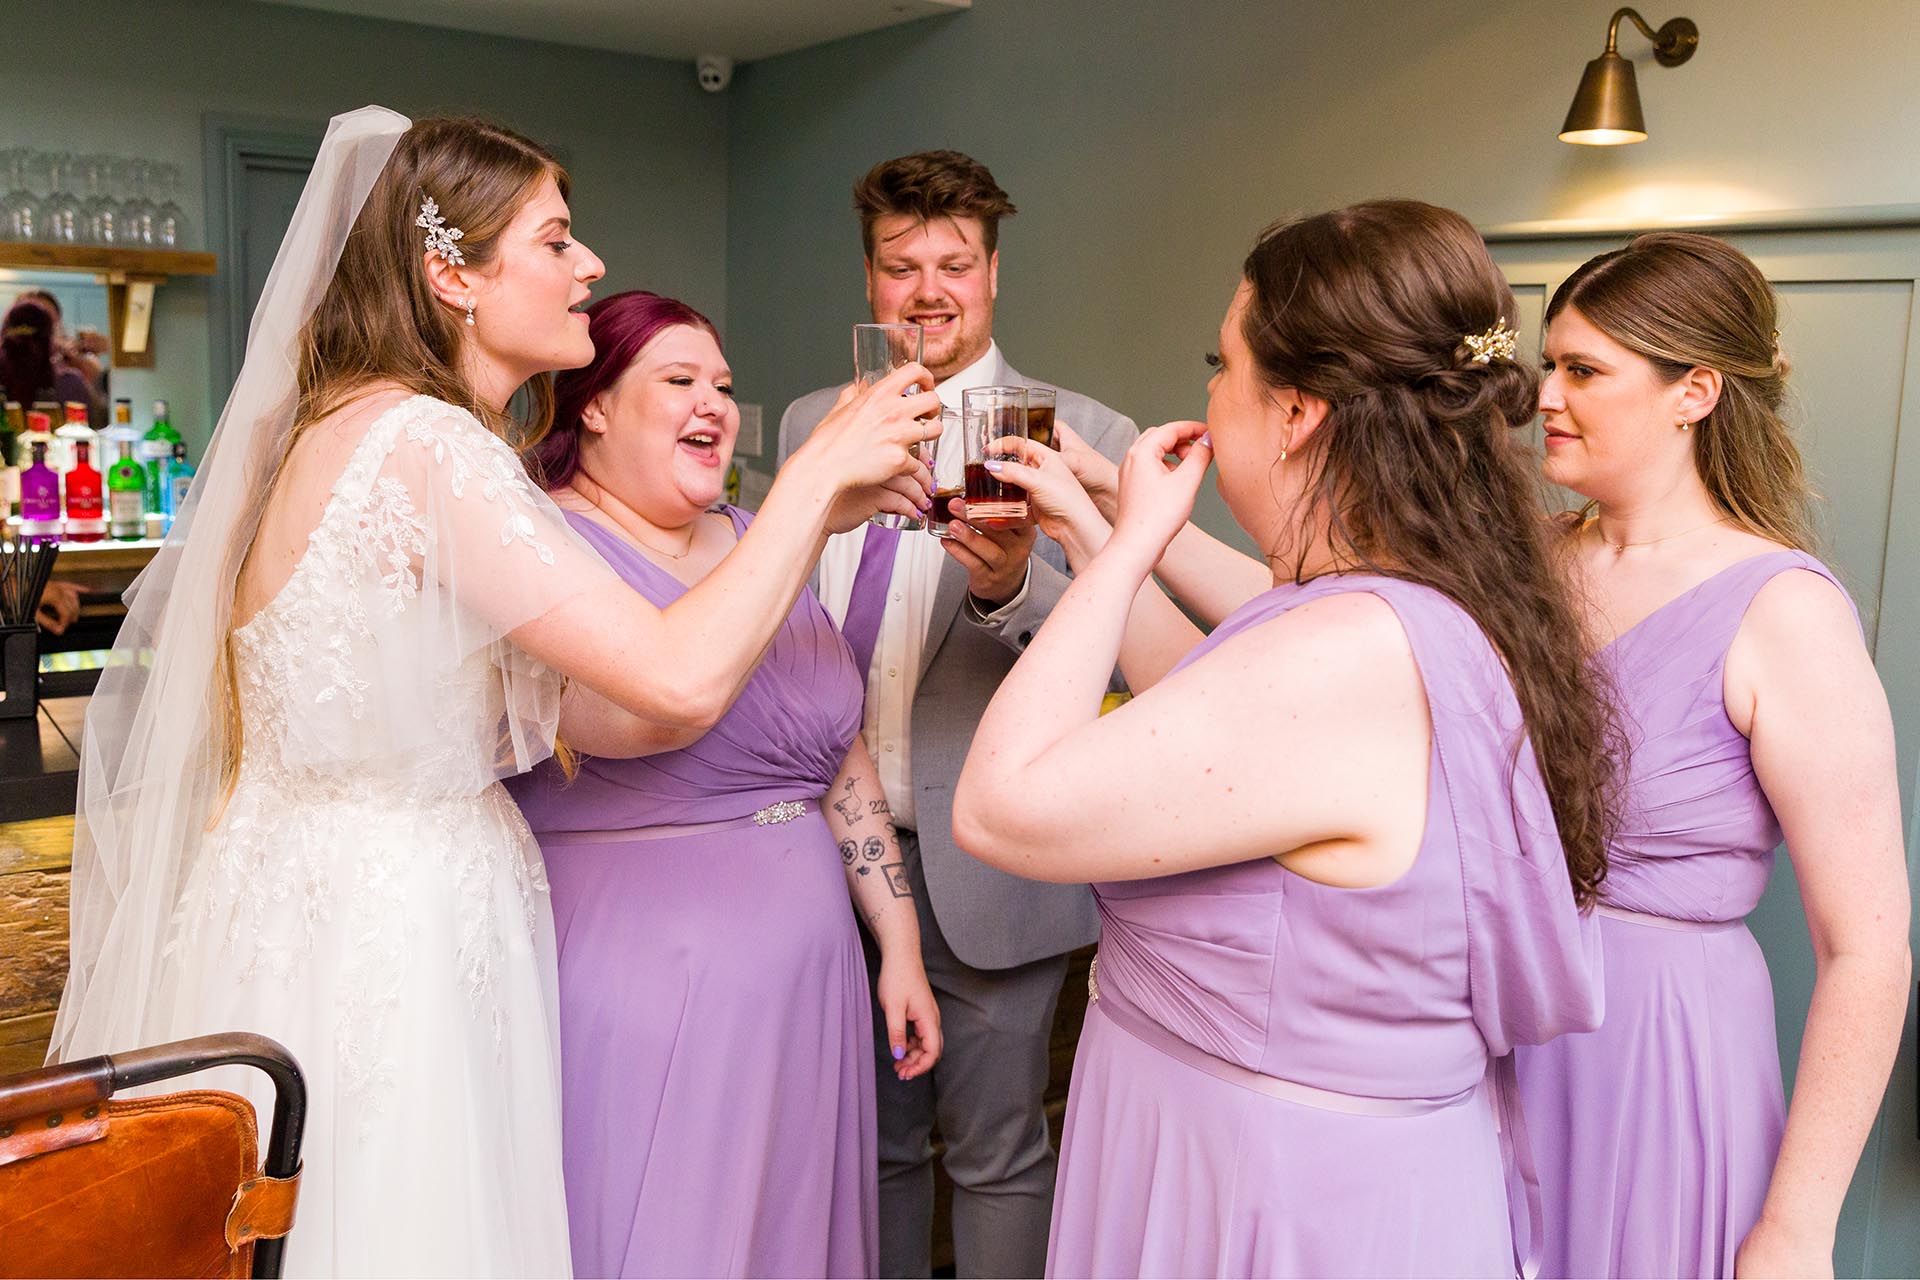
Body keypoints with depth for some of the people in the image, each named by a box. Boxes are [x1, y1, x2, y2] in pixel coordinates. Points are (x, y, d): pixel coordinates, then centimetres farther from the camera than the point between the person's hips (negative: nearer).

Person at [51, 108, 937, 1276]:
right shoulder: (421, 445, -18)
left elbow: (610, 717, 2)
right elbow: (681, 680, -26)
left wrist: (819, 514, -2)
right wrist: (819, 472, -14)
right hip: (378, 946, -9)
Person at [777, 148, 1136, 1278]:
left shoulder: (1082, 437, -7)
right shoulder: (810, 424, 8)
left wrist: (1012, 587, -34)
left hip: (983, 865, -4)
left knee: (997, 1158, 10)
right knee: (869, 1142, 21)